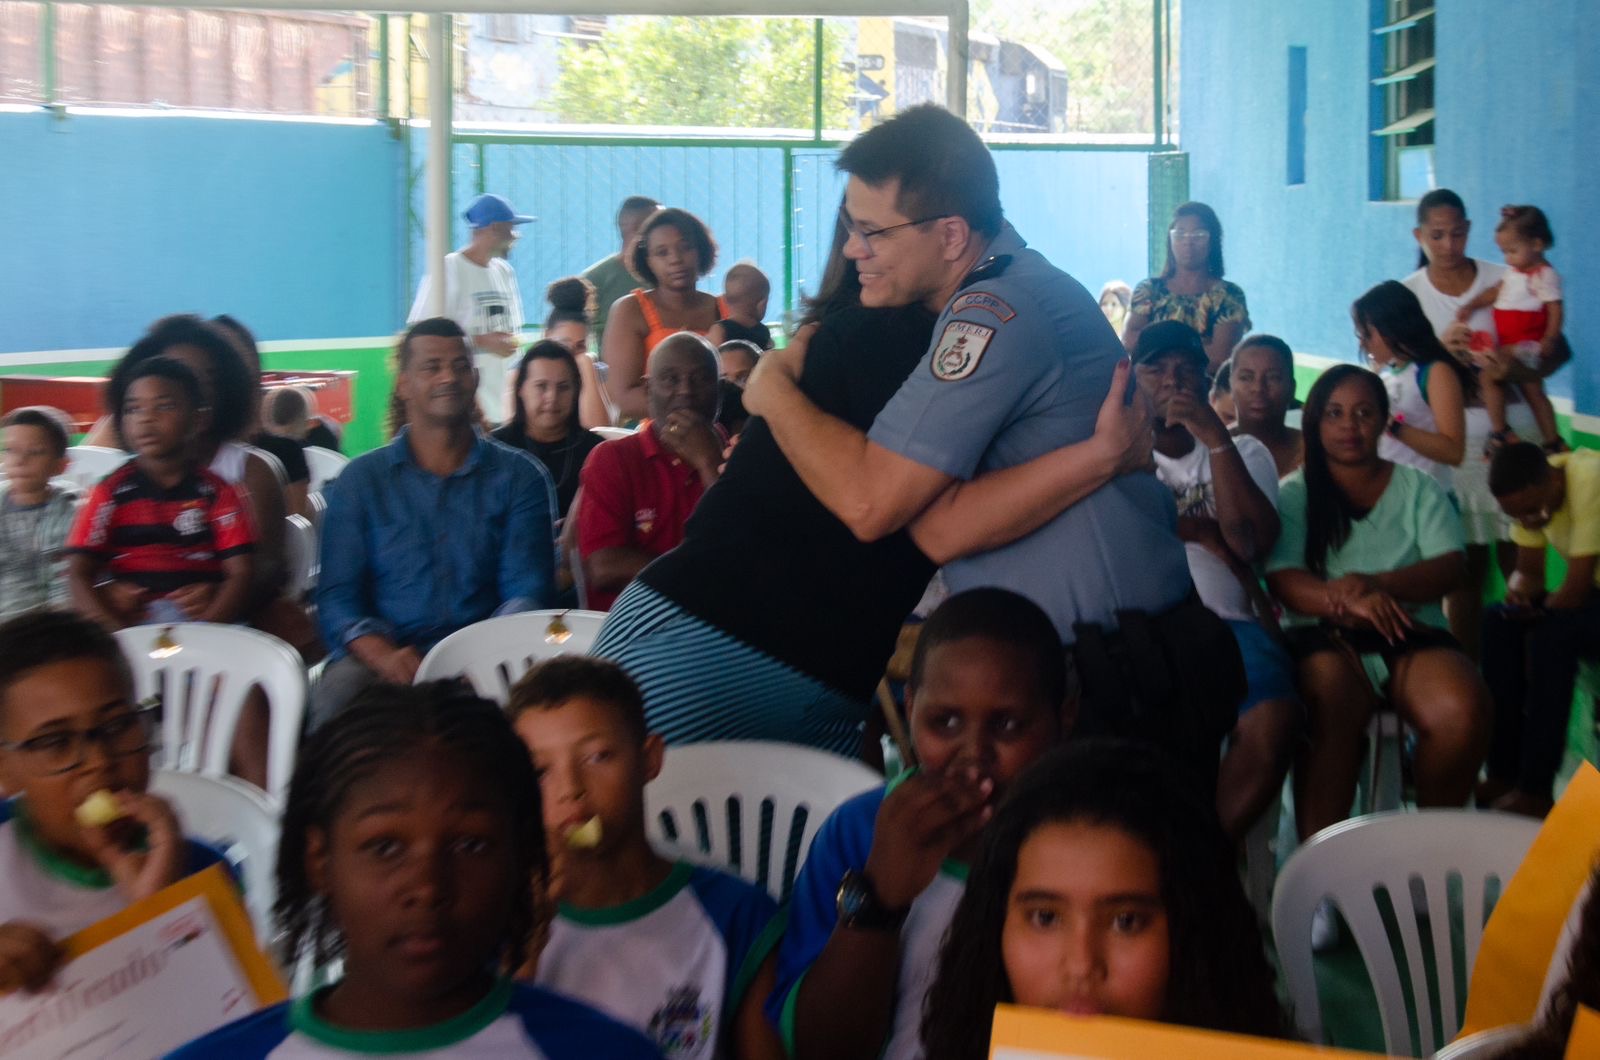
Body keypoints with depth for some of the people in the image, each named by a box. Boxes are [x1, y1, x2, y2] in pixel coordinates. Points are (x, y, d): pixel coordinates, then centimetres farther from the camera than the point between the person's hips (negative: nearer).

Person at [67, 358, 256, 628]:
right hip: (131, 623, 0)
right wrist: (120, 634, -15)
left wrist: (202, 632, -18)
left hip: (203, 622, 0)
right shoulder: (111, 492, 9)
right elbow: (78, 575, 2)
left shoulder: (216, 493, 7)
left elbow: (241, 574, 0)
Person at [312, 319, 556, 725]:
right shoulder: (360, 479, 15)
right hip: (380, 659, 1)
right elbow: (338, 596, 6)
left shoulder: (519, 477, 14)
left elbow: (527, 592, 4)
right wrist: (383, 655, -17)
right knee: (337, 695, -34)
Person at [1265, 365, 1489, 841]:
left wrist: (1375, 584, -18)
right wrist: (1347, 601, -24)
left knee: (1463, 710, -31)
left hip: (1411, 633, 2)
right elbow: (1283, 580, -3)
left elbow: (1450, 567, 2)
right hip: (1324, 636, -2)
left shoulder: (1417, 488, 17)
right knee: (1333, 705, -38)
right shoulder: (1294, 494, 12)